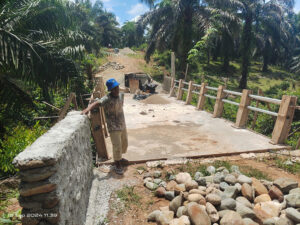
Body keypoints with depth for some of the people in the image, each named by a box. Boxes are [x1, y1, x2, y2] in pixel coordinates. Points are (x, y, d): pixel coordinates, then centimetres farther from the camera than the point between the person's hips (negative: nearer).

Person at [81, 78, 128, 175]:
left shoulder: (121, 95, 2)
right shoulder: (107, 99, -21)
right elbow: (97, 103, -37)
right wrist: (88, 108, -56)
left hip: (122, 125, 8)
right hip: (114, 127, -8)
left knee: (124, 143, 21)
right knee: (117, 146, 0)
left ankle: (119, 158, 46)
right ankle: (117, 164, 23)